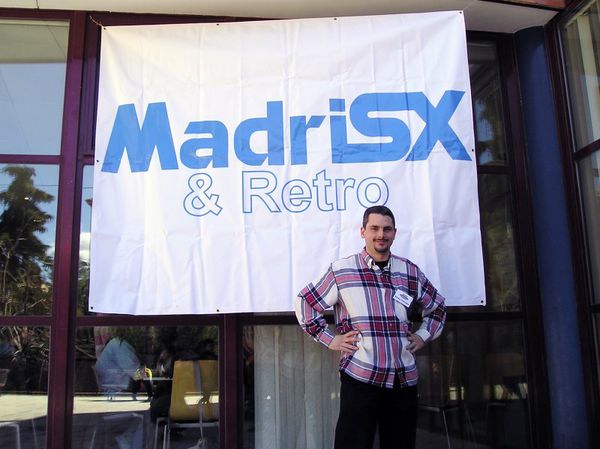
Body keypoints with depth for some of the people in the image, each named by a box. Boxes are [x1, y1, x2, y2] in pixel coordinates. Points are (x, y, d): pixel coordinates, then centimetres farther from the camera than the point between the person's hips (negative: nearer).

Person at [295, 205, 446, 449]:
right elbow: (305, 302, 4)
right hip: (360, 377, -4)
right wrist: (329, 339, 0)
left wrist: (423, 336, 12)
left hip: (404, 379, 4)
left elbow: (437, 306, 25)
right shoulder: (341, 270, -3)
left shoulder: (410, 271, 9)